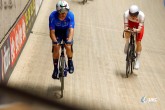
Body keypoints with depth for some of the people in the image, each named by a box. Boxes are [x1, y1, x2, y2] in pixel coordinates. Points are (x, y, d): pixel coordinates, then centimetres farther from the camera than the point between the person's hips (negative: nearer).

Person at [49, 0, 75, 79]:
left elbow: (71, 30, -35)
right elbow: (52, 32, -29)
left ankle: (70, 62, 9)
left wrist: (69, 40, -52)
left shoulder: (70, 15, -31)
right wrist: (55, 41, -48)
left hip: (66, 30, 0)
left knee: (68, 47, -21)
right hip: (57, 31, 0)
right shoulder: (53, 16, -31)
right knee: (56, 48, -19)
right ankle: (55, 68, -2)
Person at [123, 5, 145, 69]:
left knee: (138, 42, -10)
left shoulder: (141, 15, -39)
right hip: (130, 23, 2)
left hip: (138, 25, -2)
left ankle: (137, 60, 3)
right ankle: (127, 43, 9)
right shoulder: (126, 14, -36)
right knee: (127, 34, -26)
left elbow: (140, 29, -41)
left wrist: (136, 30, -62)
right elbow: (125, 26, -36)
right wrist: (126, 28, -59)